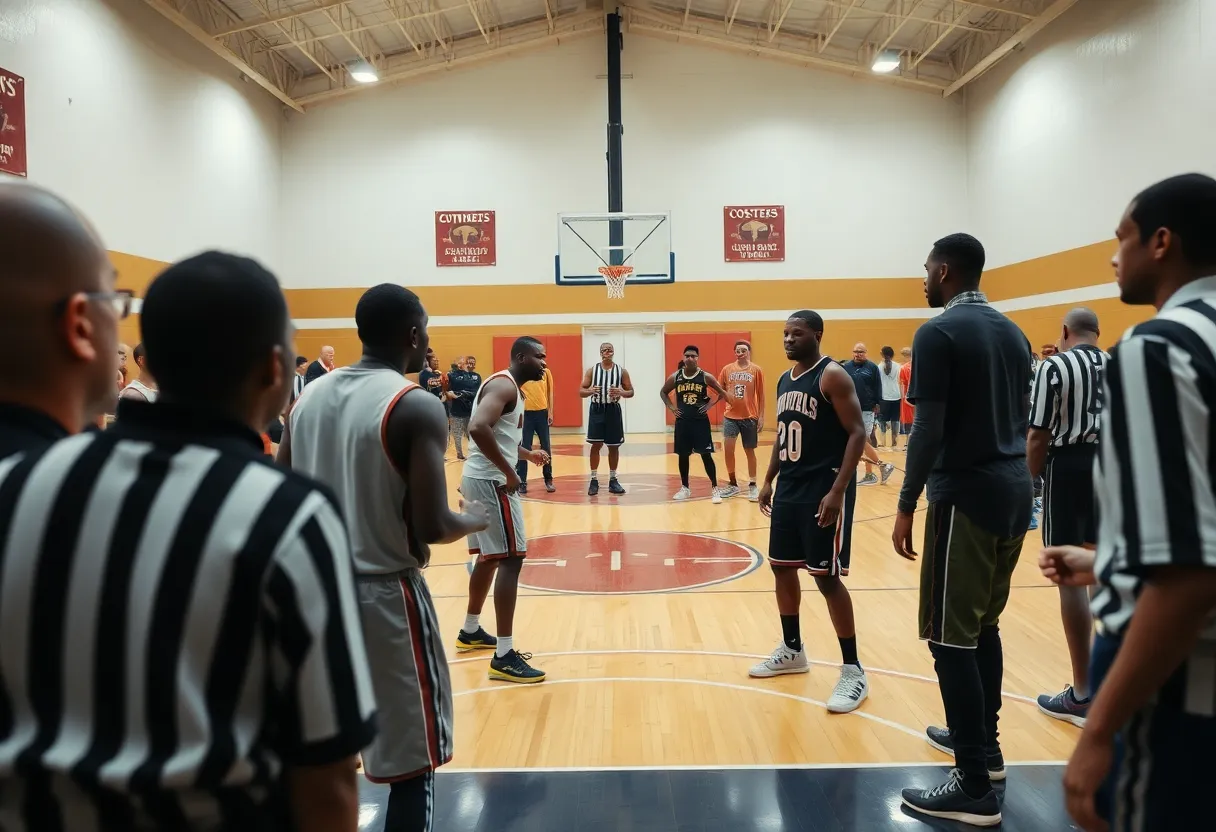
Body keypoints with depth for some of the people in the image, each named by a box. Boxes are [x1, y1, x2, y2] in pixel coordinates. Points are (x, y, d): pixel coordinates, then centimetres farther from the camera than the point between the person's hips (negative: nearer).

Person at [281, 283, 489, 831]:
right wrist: (475, 519, 0)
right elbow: (432, 528, -20)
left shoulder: (310, 395, 5)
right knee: (413, 765, 7)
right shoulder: (416, 406, -15)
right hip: (385, 595, -7)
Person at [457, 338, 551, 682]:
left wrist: (527, 455, 21)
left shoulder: (508, 386, 18)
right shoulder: (504, 385, -15)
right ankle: (504, 656, -8)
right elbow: (478, 428, -31)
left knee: (490, 557, 21)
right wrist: (508, 472, -25)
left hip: (481, 479, 11)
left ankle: (470, 631, 36)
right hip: (491, 482, -11)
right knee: (511, 560, -10)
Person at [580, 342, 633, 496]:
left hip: (613, 410, 1)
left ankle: (613, 480, 16)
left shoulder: (621, 371, 1)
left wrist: (621, 393, -18)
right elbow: (581, 391, 2)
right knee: (596, 445, 0)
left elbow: (631, 392, 4)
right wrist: (590, 391, -21)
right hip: (596, 409, 0)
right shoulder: (592, 370, 1)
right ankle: (594, 480, 8)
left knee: (614, 446, 6)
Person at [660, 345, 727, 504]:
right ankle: (685, 488, 23)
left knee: (706, 455, -4)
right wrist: (671, 407, 3)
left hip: (700, 421, -2)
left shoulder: (705, 377, -7)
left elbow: (722, 393, 2)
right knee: (682, 455, 9)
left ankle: (715, 489, 4)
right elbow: (663, 392, 15)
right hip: (682, 421, 3)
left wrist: (710, 404, -7)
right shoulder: (675, 377, -1)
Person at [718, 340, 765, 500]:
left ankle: (752, 485, 21)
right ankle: (733, 484, 11)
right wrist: (726, 396, -9)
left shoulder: (756, 370, -2)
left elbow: (760, 395, 1)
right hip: (731, 416, 1)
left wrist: (761, 416, -2)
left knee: (749, 451, 8)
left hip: (750, 417, -1)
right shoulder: (727, 369, 3)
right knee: (728, 449, -7)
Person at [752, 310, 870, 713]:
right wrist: (769, 480, 16)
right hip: (789, 490, 9)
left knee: (827, 576, -6)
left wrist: (838, 490, -24)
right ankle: (792, 651, 32)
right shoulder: (784, 380, 13)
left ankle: (853, 671, 6)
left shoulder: (832, 376, -13)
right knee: (782, 567, 14)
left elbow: (857, 433, -18)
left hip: (824, 491, -9)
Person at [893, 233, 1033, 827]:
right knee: (983, 625, 20)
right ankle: (983, 743, 33)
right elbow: (1022, 418, 17)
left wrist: (906, 505, -12)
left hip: (967, 495, -9)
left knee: (951, 637, -4)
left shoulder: (939, 333, -12)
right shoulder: (1013, 333, 13)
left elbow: (929, 429, -17)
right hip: (1013, 489, 9)